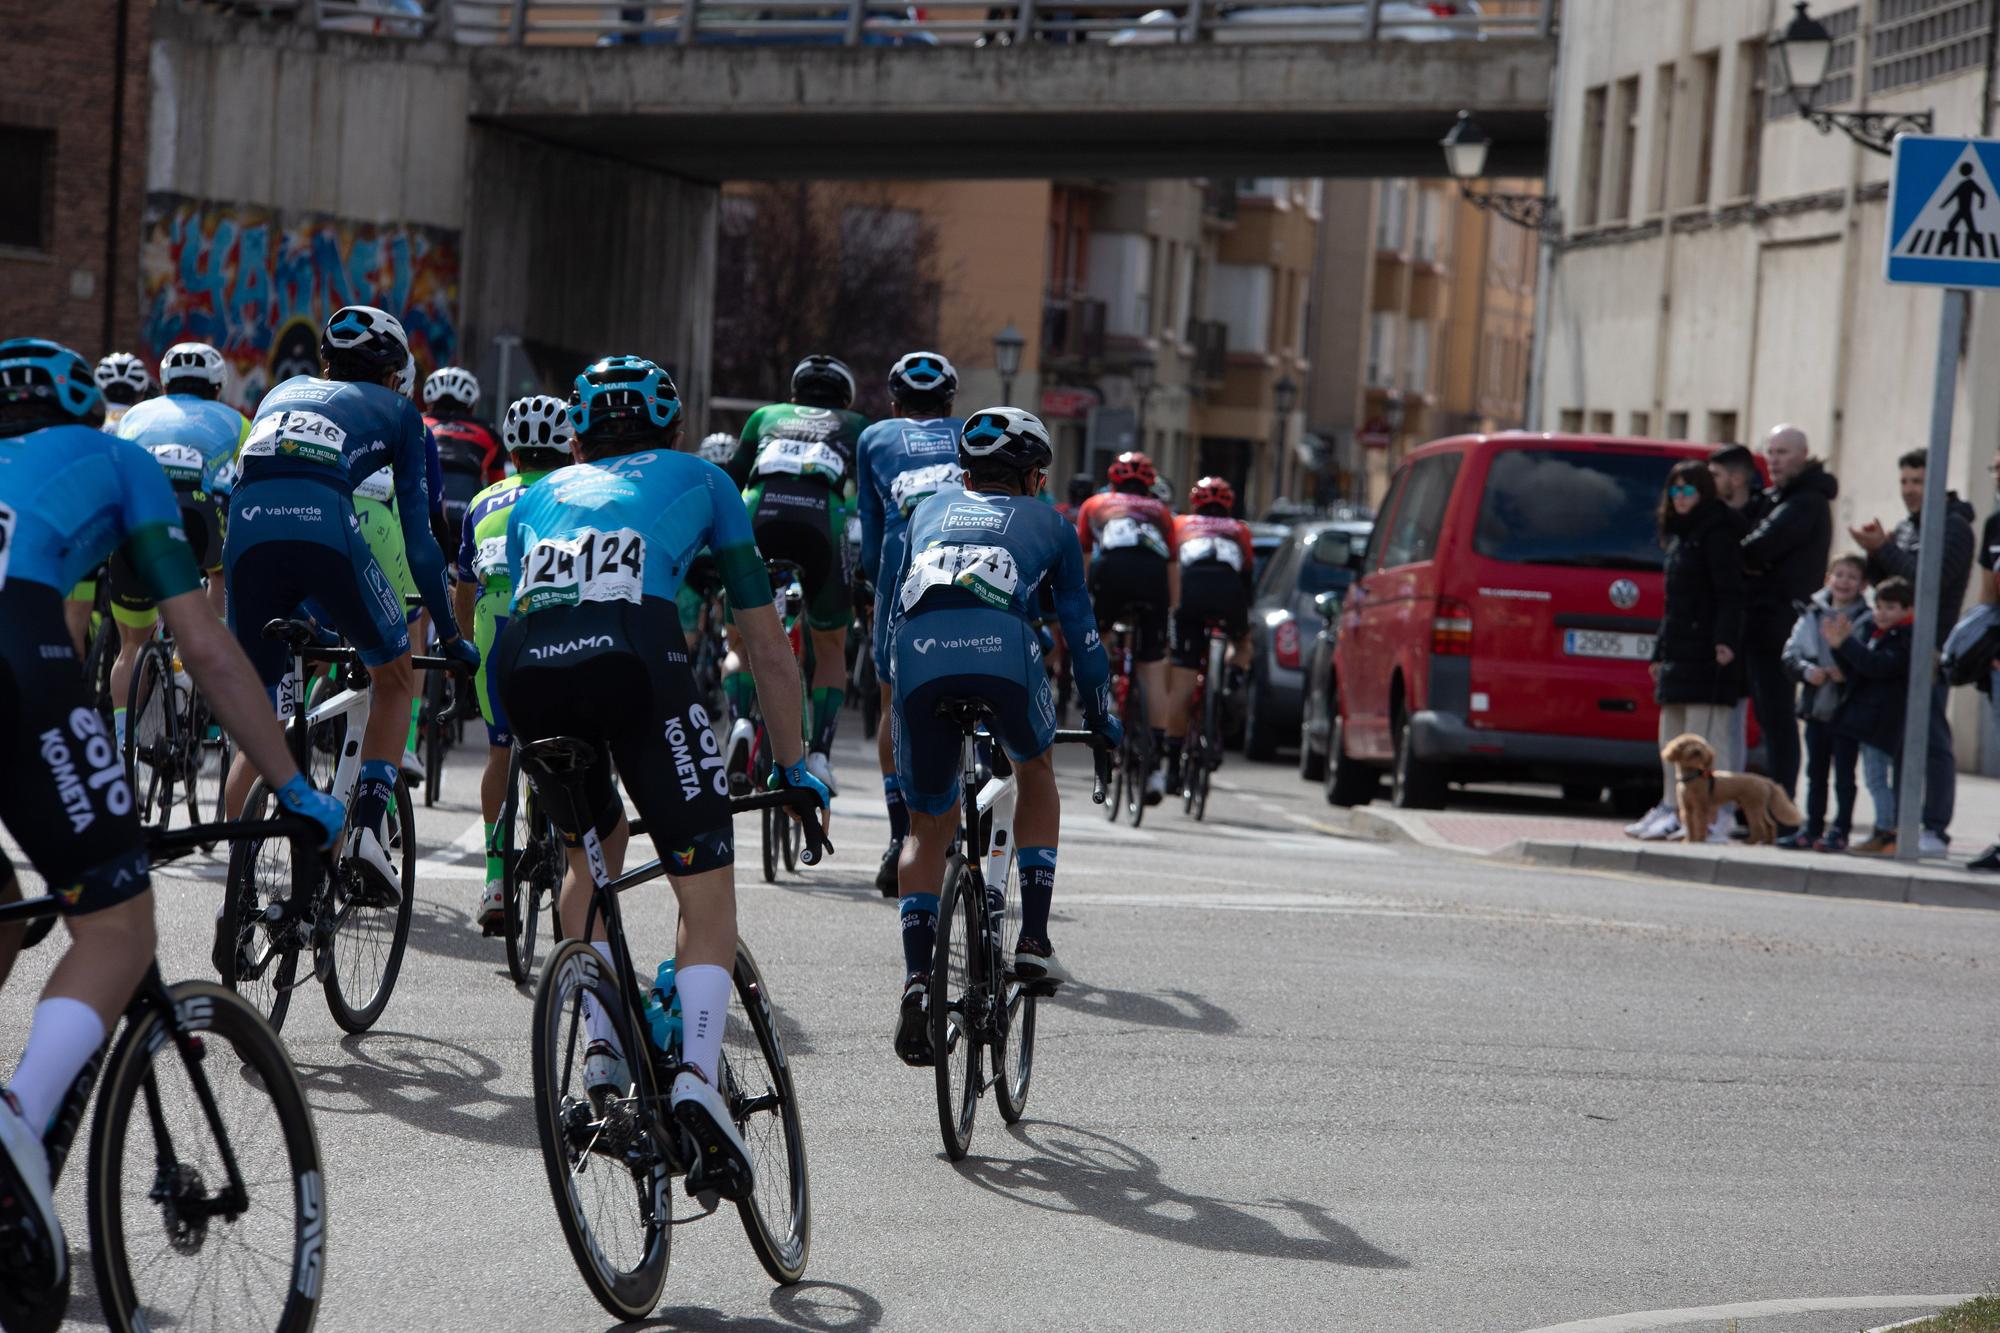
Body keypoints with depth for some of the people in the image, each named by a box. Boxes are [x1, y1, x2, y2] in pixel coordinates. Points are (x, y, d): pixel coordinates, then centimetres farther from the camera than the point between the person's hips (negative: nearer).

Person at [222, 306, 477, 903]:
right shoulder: (396, 411, 26)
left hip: (246, 530, 3)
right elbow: (418, 533, 21)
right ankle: (367, 825, 4)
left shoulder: (285, 391, 37)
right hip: (324, 524, -3)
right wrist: (450, 633, 28)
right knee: (396, 675, 22)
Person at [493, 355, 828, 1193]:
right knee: (706, 887, 4)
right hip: (635, 651, -3)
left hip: (525, 664, 3)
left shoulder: (539, 497, 35)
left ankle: (601, 1047, 17)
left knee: (591, 852, 29)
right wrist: (794, 768, 38)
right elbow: (767, 647, 30)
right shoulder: (698, 480, 30)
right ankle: (697, 1074, -17)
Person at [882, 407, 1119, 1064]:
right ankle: (1033, 940, 18)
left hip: (919, 655, 2)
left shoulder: (931, 510, 36)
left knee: (928, 826, 17)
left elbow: (892, 603, 40)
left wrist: (896, 684, 52)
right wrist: (1101, 716, 43)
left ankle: (917, 975, -4)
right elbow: (1080, 628, 31)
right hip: (1004, 648, -1)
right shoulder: (1047, 523, 30)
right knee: (1035, 772, 29)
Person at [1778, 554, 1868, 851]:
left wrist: (1847, 673, -26)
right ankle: (1812, 829, 19)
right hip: (1816, 709, 5)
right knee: (1816, 773, 13)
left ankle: (1840, 830, 5)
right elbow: (1790, 655, 6)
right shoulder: (1811, 615, 8)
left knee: (1844, 775, 0)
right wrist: (1807, 671, -11)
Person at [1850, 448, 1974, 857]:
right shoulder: (1906, 527, 20)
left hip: (1930, 649, -8)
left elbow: (1930, 578, -19)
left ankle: (1935, 830, -7)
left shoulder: (1953, 527, -6)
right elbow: (1884, 581, 19)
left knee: (1931, 739, -8)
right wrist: (1876, 551, 0)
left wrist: (1884, 549, -17)